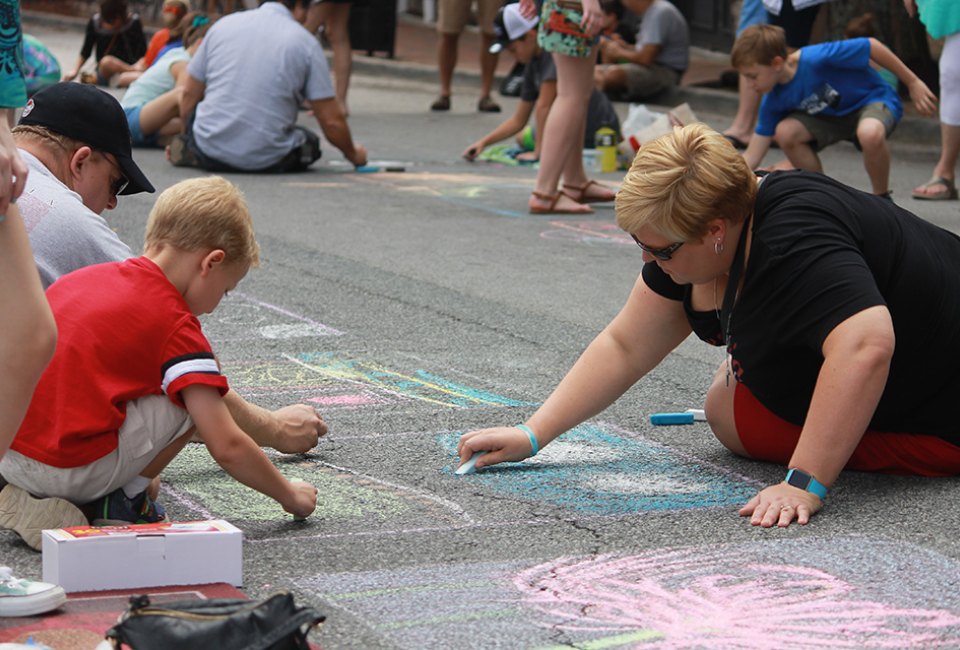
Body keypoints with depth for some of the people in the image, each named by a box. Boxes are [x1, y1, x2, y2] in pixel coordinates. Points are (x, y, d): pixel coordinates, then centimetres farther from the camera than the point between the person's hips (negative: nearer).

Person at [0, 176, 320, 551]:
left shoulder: (80, 278, 16)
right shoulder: (176, 325, -4)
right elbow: (227, 447, -7)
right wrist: (289, 495, 11)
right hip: (74, 469, -7)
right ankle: (120, 499, 4)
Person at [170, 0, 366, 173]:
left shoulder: (223, 25, 6)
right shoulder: (306, 43, -2)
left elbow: (189, 95, 12)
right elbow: (332, 121, -1)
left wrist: (185, 138, 29)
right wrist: (353, 155, 18)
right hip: (267, 160, -3)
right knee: (309, 141, 28)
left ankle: (189, 151, 3)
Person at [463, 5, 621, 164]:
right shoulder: (532, 65, 5)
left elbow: (544, 106, -25)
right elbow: (518, 120, 11)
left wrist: (538, 152, -21)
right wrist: (483, 142, 1)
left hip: (600, 130, -9)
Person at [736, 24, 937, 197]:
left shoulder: (817, 59, -34)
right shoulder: (774, 100, -14)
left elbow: (871, 46, -24)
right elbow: (752, 155, -10)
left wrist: (913, 83, -18)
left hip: (874, 98, -6)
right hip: (831, 115, 6)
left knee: (870, 134, -41)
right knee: (785, 132, -21)